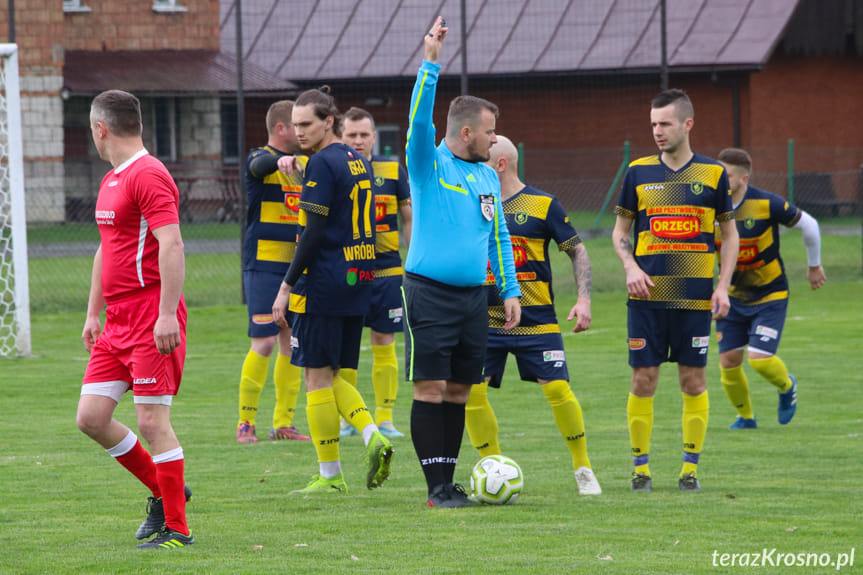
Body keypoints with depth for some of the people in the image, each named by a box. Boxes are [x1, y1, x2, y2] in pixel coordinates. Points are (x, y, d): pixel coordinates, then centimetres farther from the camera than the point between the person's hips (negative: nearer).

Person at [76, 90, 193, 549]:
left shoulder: (148, 176, -12)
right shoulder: (111, 181, 19)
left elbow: (172, 245, -21)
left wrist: (167, 314, -27)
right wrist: (93, 313, 26)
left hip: (152, 318, -9)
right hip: (118, 322, 9)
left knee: (151, 419, -9)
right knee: (91, 417, 5)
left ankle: (176, 528, -2)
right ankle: (163, 490, 21)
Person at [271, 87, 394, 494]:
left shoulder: (322, 163, -12)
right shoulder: (358, 162, 13)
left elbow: (314, 232, -16)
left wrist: (287, 286, -13)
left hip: (324, 283, -8)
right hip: (358, 280, 8)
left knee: (317, 376, -1)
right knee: (330, 376, 15)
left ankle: (330, 476, 1)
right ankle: (373, 436, -6)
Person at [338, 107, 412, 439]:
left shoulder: (393, 171, 5)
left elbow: (409, 220, 9)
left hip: (386, 271, 1)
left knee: (384, 344, 2)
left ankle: (385, 418, 8)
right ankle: (346, 418, 10)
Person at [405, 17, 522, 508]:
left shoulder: (488, 177, 14)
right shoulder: (429, 166, -3)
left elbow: (499, 237, 20)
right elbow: (419, 121, -20)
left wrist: (511, 291, 14)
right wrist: (431, 63, -28)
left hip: (474, 296, 6)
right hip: (430, 294, -6)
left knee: (459, 391, 7)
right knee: (431, 389, -7)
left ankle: (449, 481, 12)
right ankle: (437, 487, -5)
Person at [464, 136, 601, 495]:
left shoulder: (542, 205, -3)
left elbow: (577, 251, 1)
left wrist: (583, 300, -10)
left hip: (536, 320, -3)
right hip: (485, 320, 3)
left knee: (557, 388, -12)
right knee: (471, 391, -10)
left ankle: (583, 469, 7)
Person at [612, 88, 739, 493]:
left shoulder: (713, 174, 3)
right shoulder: (639, 172, 4)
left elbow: (729, 234, 9)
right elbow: (620, 230, 12)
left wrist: (723, 288, -1)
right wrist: (631, 267, -6)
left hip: (695, 297, 0)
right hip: (647, 296, 0)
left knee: (693, 380, 1)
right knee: (644, 380, -2)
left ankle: (691, 468, 10)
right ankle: (640, 467, 8)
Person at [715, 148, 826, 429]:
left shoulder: (766, 204, -20)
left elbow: (808, 225, -5)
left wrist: (815, 266, 7)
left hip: (770, 296, -4)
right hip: (733, 297, 4)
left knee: (760, 359, -16)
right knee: (729, 361, 0)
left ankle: (787, 386, 20)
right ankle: (745, 416, 26)